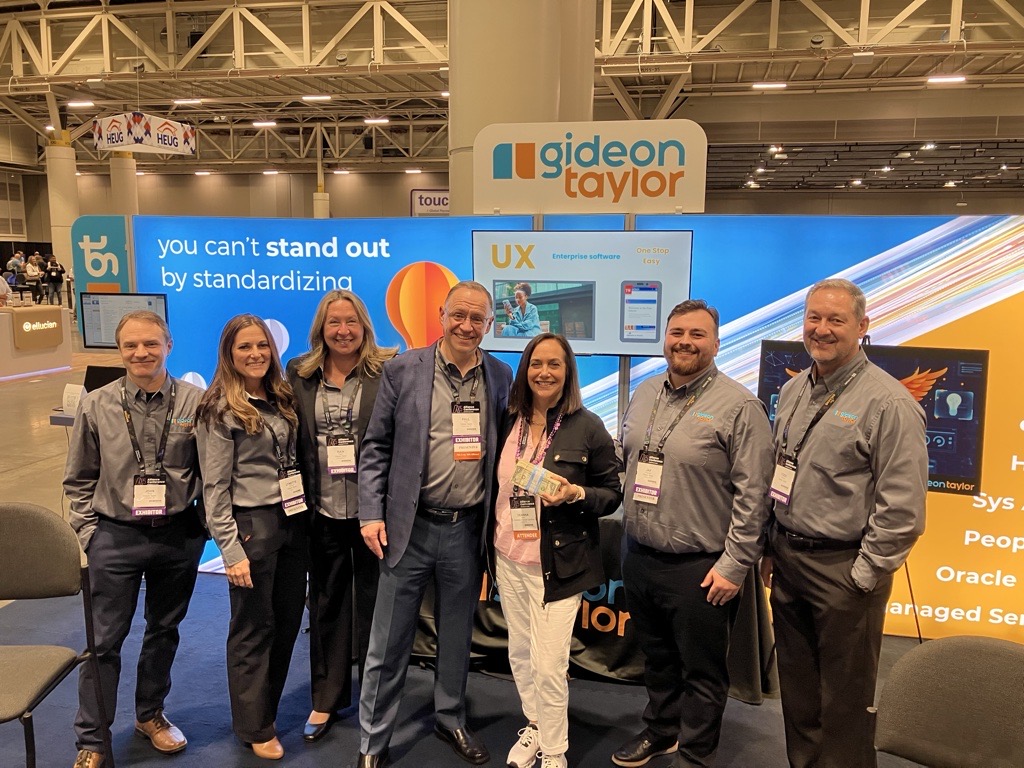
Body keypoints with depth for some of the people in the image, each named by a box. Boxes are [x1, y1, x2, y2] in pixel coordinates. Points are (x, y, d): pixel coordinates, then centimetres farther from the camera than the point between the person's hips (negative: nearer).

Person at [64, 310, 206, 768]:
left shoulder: (195, 403, -7)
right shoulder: (97, 406, -3)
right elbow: (78, 480, 5)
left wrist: (205, 520, -3)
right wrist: (88, 531, 0)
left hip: (179, 536, 0)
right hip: (115, 537, 0)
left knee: (164, 630, 17)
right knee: (104, 640, 8)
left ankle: (150, 714, 40)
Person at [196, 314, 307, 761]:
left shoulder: (282, 398, 10)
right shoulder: (220, 410, -8)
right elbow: (215, 487, -10)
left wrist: (305, 515, 6)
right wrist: (231, 551, -14)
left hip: (293, 521, 6)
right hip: (252, 524, -6)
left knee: (289, 620, 14)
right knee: (254, 628, 7)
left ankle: (267, 705, 34)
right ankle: (255, 728, 25)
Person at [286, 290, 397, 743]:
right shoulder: (300, 376, 3)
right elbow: (293, 441, 6)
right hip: (322, 510, 3)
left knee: (374, 602, 12)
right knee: (326, 603, 15)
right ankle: (327, 698, 32)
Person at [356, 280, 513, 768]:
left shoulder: (500, 377, 3)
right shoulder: (403, 370, -4)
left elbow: (504, 449, 9)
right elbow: (376, 447, -2)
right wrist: (371, 514, -8)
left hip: (468, 529, 2)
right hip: (410, 527, -2)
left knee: (457, 638, 19)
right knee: (388, 644, 8)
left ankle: (451, 720, 40)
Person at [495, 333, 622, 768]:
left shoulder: (587, 427, -9)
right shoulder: (509, 423, 3)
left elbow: (613, 494, -4)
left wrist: (576, 494, -21)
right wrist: (492, 531, 9)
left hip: (558, 564, -4)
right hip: (509, 559, 5)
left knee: (548, 665, 0)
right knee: (520, 654, 17)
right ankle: (534, 727, 40)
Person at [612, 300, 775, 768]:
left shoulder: (739, 407, -14)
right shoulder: (643, 395, 7)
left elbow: (752, 494, -15)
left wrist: (734, 565, -15)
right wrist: (630, 539, 14)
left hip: (700, 567, -6)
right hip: (639, 558, 6)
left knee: (701, 673, 11)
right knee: (656, 658, 23)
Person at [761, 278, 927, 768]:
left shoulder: (888, 402, -15)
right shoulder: (792, 391, 8)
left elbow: (902, 507, -16)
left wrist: (864, 576, -14)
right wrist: (771, 549, 13)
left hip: (843, 567, -6)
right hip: (788, 558, 7)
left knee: (844, 702, 9)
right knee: (797, 691, 20)